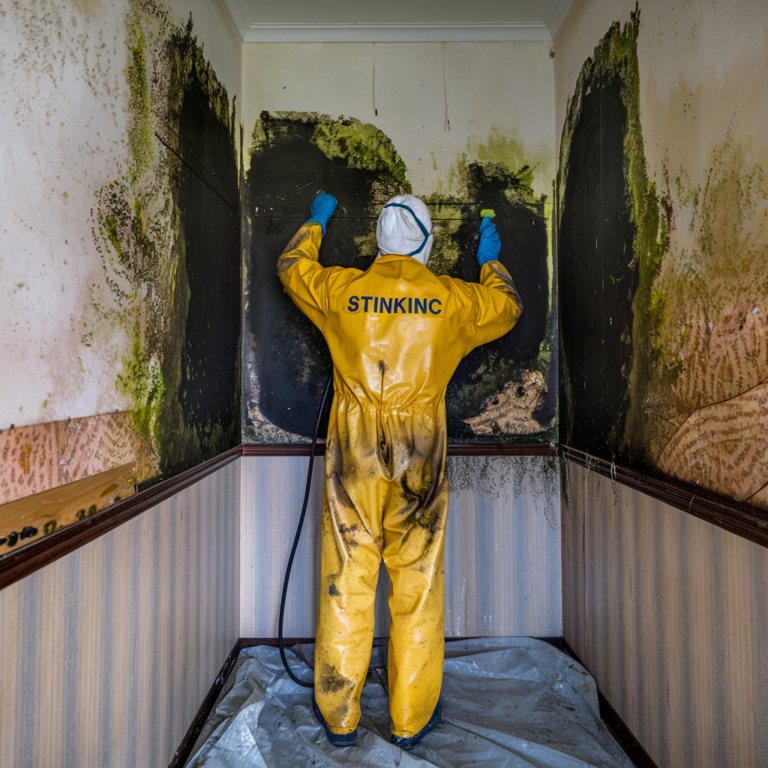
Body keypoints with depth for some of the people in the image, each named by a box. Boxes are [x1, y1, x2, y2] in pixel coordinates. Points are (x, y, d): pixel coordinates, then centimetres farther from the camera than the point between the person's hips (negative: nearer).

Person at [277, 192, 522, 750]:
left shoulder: (339, 290, 3)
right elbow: (508, 306, 22)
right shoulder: (453, 299, 2)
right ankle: (412, 719, 26)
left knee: (346, 584, 10)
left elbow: (292, 267, 24)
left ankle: (339, 717, 25)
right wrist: (491, 260, 39)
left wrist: (316, 222, 40)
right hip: (420, 460, 0)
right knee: (418, 588, 11)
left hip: (354, 458, 1)